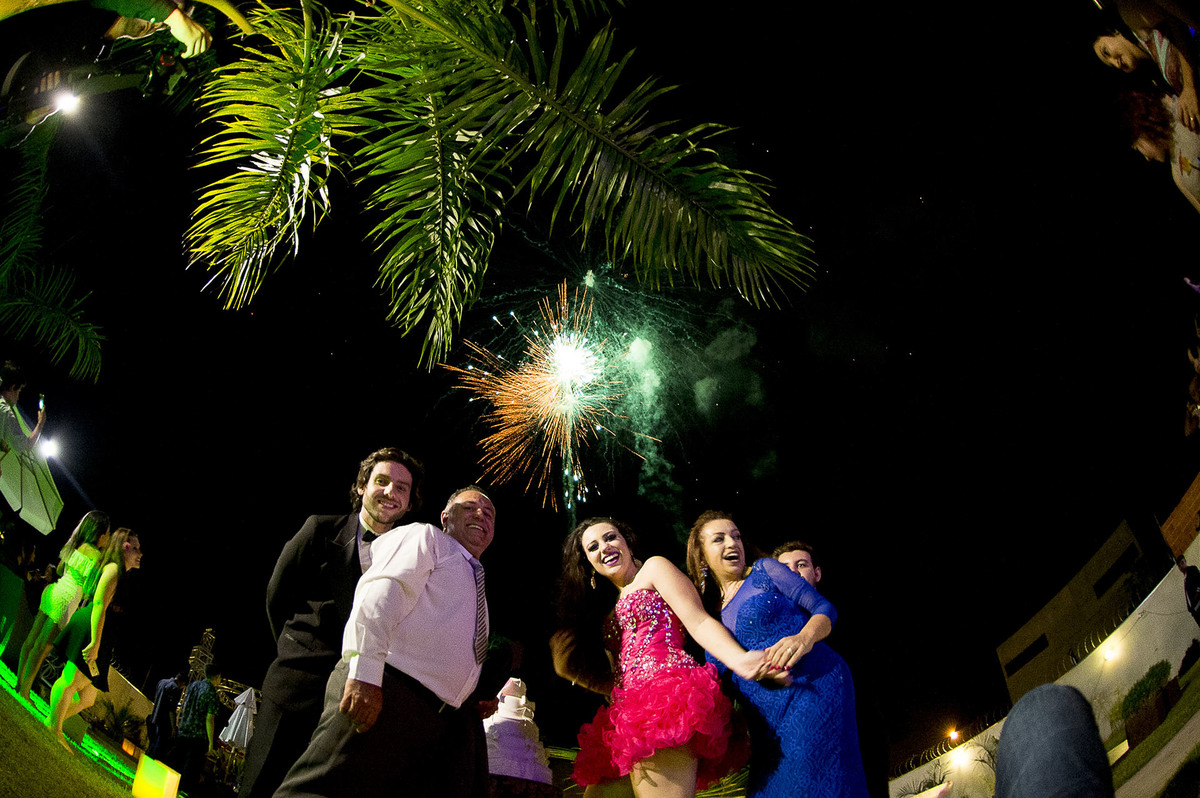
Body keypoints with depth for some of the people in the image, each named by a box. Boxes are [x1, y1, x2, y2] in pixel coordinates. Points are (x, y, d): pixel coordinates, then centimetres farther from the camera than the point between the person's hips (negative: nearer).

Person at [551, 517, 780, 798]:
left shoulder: (653, 568, 13)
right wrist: (568, 662, 23)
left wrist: (740, 661, -19)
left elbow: (698, 622, -4)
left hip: (667, 688, -8)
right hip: (630, 715, 8)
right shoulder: (608, 609, 32)